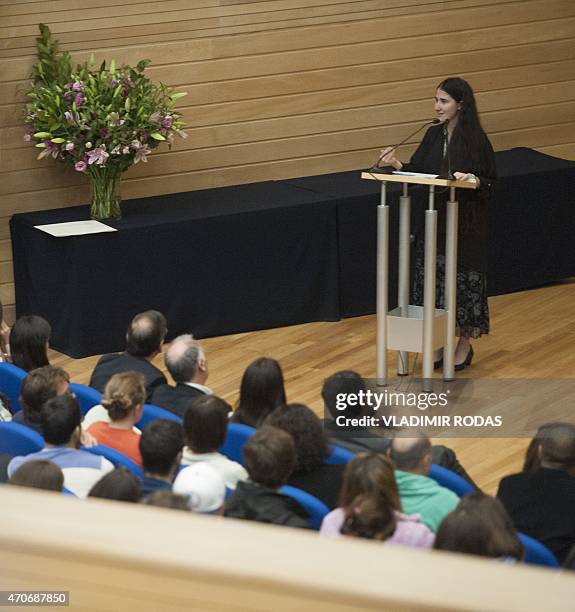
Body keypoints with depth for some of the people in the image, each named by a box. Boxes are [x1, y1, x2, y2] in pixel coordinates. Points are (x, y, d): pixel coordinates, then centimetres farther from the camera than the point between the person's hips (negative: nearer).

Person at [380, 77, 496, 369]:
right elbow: (416, 170, 8)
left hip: (466, 224, -5)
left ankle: (465, 343, 18)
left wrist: (471, 179, -27)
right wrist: (395, 164, -11)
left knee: (464, 280, 3)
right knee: (433, 279, 8)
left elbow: (490, 182, -7)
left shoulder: (477, 140, -12)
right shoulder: (434, 135, 3)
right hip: (435, 220, 5)